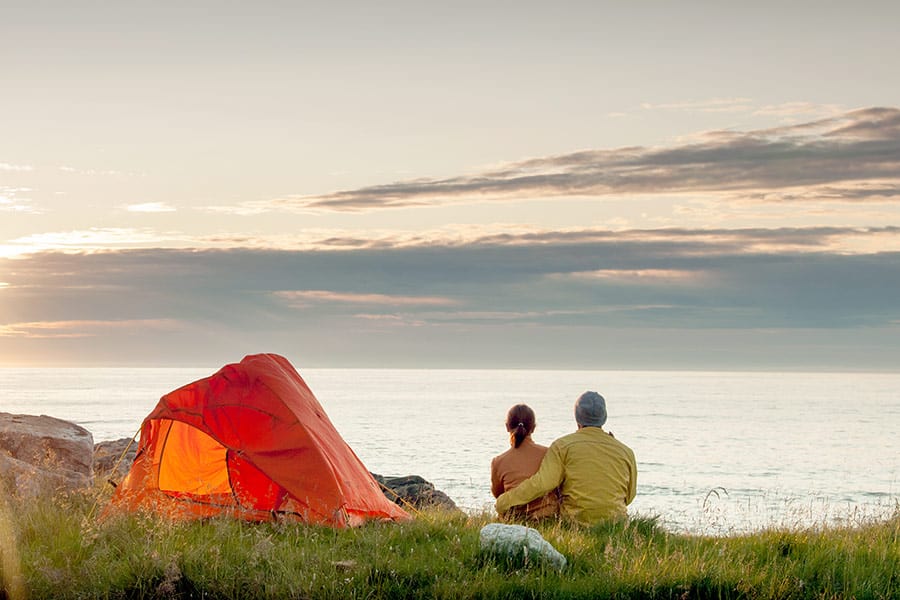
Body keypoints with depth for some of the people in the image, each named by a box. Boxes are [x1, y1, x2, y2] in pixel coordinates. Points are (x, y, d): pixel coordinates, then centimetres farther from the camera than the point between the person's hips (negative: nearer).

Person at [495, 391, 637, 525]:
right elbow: (629, 495, 15)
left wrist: (504, 502, -7)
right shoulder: (626, 452, 6)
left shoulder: (563, 446, -4)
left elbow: (541, 483, -15)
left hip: (574, 521, -3)